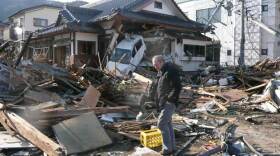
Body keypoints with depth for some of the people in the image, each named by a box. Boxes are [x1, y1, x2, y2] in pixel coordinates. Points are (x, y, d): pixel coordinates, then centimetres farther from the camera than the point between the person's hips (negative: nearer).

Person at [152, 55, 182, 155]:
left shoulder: (171, 71, -17)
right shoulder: (162, 72, 13)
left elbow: (178, 87, -22)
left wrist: (169, 98, -18)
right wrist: (159, 102, 13)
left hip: (169, 102, -10)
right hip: (163, 102, 10)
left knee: (161, 124, -9)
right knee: (168, 124, 13)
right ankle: (172, 147, 23)